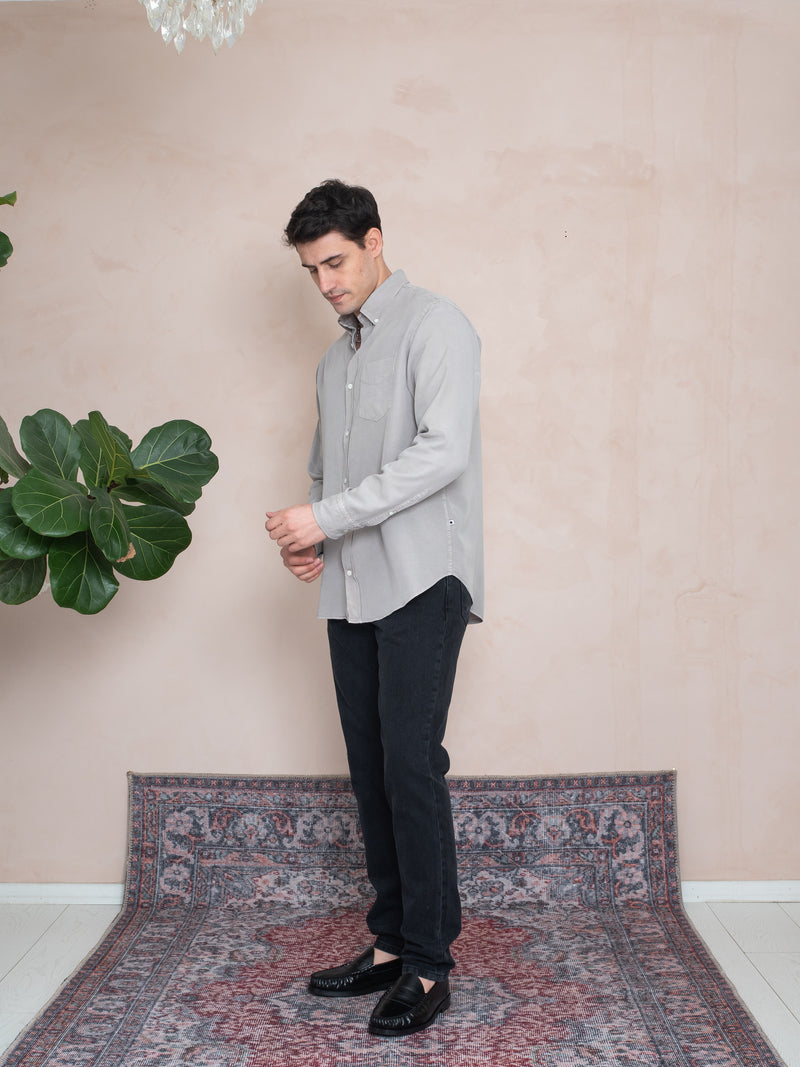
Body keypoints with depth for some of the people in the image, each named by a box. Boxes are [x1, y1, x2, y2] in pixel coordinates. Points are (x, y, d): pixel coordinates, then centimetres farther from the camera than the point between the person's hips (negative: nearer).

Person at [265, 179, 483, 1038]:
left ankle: (428, 965, -1)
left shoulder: (433, 326, -3)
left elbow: (443, 452, -16)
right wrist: (307, 538, 7)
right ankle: (391, 944, 16)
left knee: (410, 765, -10)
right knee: (370, 769, 7)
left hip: (421, 580, -7)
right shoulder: (335, 362, 21)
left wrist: (327, 517, -18)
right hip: (353, 589, 7)